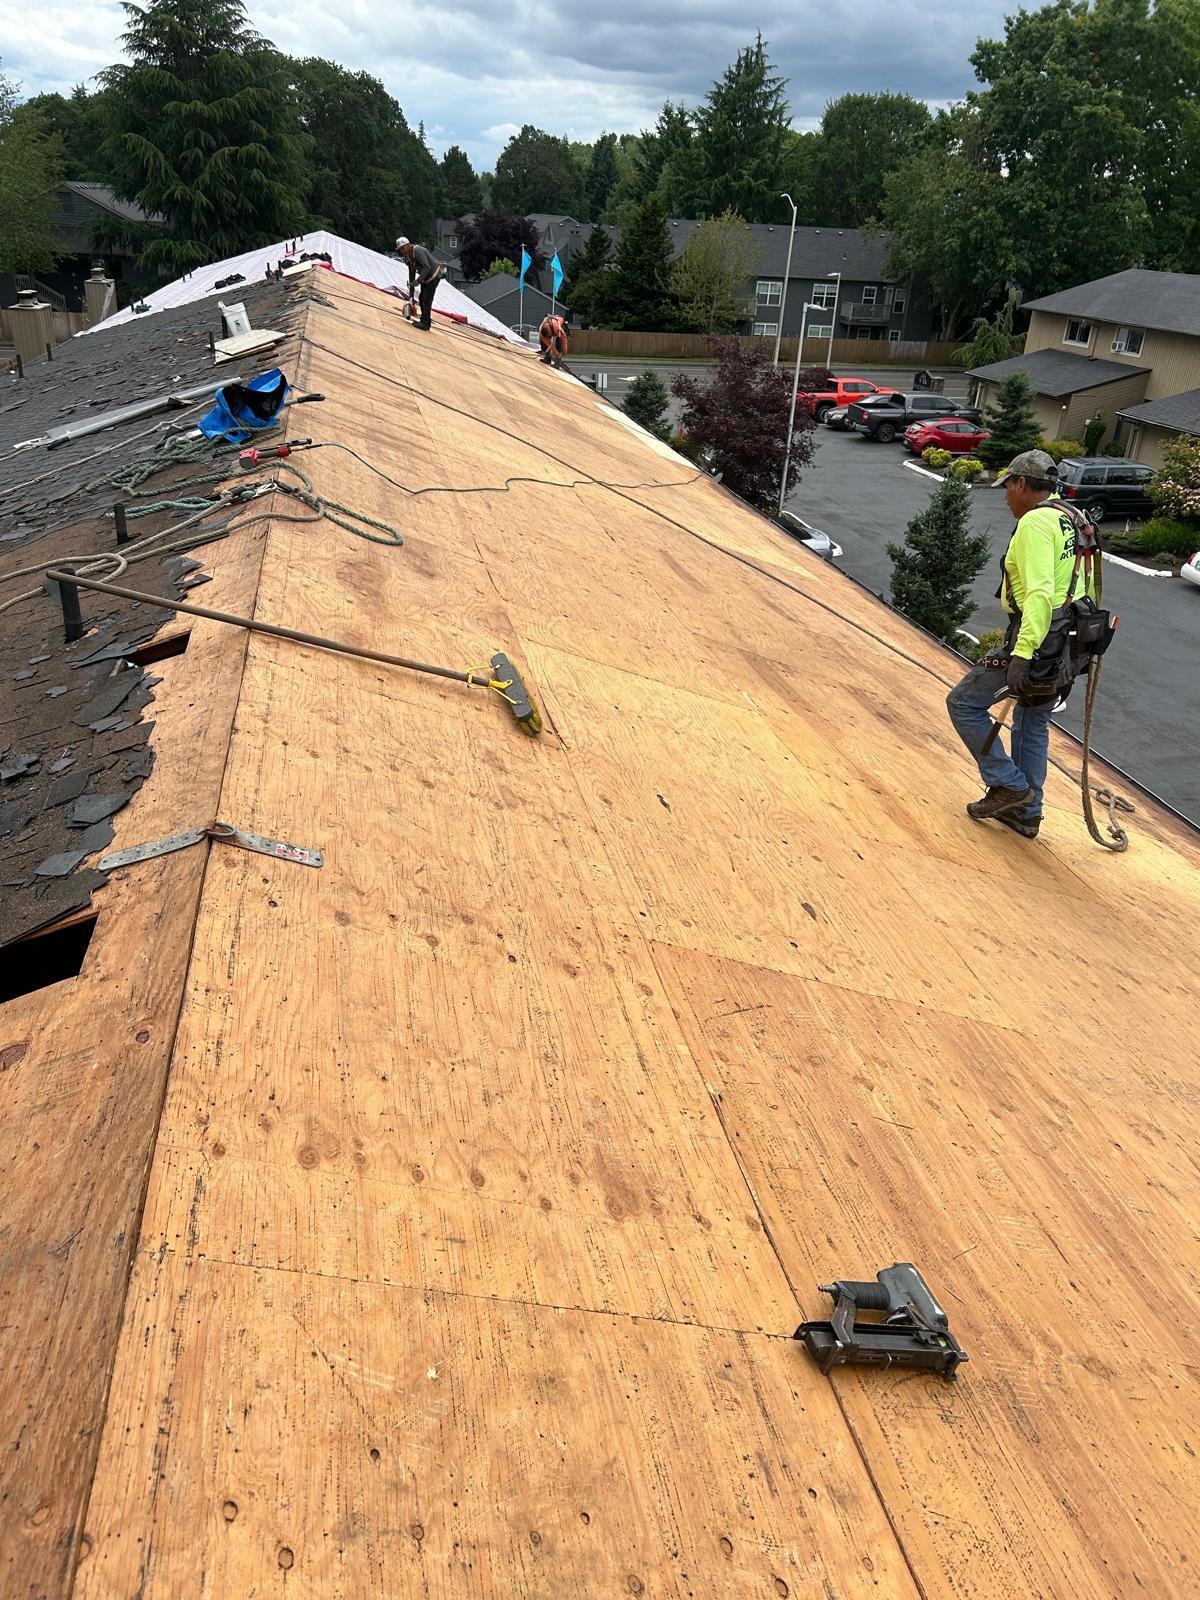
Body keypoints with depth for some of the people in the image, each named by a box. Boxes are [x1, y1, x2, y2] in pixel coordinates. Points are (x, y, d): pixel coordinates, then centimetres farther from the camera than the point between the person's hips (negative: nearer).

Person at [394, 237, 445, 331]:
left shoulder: (417, 250, -25)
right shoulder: (408, 256, 5)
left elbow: (427, 267, -34)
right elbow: (412, 273, 12)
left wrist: (418, 280, -39)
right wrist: (411, 291, 10)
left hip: (434, 275, -10)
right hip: (425, 277, 10)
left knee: (426, 299, -14)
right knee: (422, 298, 12)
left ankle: (425, 324, -13)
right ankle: (426, 321, 23)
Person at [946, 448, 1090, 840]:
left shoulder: (1035, 523, -17)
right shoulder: (1072, 521, 13)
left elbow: (1039, 594, -29)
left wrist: (1022, 654, -34)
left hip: (1035, 643, -10)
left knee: (964, 703, 2)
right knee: (1033, 723, 21)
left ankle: (1009, 785, 5)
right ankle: (1026, 812, 28)